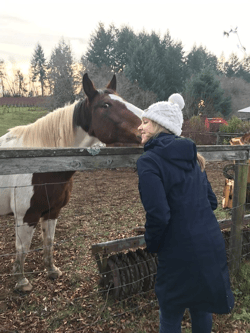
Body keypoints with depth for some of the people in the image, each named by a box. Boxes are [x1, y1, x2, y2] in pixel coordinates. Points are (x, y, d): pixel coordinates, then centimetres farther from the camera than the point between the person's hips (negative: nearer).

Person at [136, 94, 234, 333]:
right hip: (212, 246, 7)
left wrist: (152, 245, -6)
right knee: (201, 308, 27)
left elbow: (158, 214, -23)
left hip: (180, 254, -7)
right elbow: (211, 201, 11)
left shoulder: (149, 161, -16)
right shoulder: (191, 157, 7)